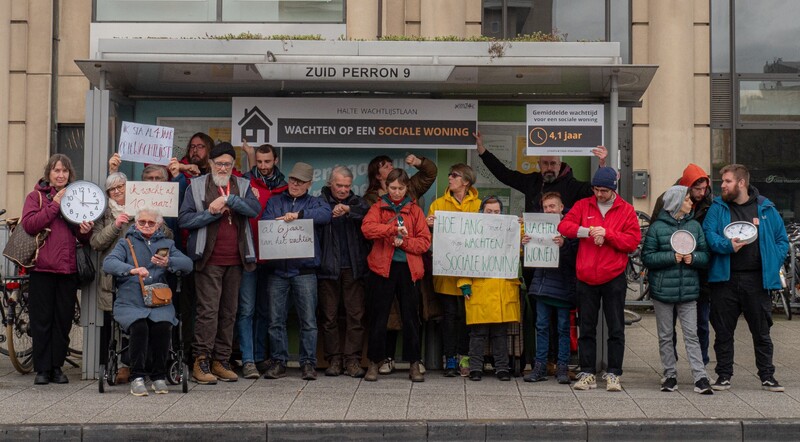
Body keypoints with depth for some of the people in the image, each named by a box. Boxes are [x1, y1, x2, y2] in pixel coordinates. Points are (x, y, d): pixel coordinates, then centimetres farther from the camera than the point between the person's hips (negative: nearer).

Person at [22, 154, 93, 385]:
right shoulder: (36, 195, 7)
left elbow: (84, 239, 20)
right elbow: (29, 224, -10)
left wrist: (85, 231, -3)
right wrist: (55, 205, -12)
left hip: (68, 268, 3)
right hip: (43, 267, -3)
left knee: (63, 320, 5)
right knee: (42, 320, 1)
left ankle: (57, 366, 14)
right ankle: (42, 368, 7)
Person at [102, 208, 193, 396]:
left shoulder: (167, 244, 21)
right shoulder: (126, 243, 16)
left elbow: (188, 264, 3)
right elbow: (108, 263, -5)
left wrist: (168, 263, -18)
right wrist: (132, 269, -24)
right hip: (130, 303, -1)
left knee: (163, 325, -30)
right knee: (139, 325, -33)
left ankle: (158, 377, -15)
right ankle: (137, 377, -23)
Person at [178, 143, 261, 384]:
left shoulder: (242, 186, 13)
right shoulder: (196, 185, 6)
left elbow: (255, 209, -6)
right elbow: (184, 219, -1)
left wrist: (228, 199, -16)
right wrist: (211, 213, -11)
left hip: (235, 260, 4)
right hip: (209, 260, -4)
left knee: (229, 312, 7)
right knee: (208, 311, -8)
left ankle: (221, 362, 15)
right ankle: (201, 362, -4)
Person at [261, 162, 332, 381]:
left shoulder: (314, 203, 11)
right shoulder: (274, 202, 17)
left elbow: (326, 214, -12)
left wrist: (299, 214, -19)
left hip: (304, 270, -2)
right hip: (277, 269, 2)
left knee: (308, 319, -1)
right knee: (276, 319, 4)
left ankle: (308, 363, 6)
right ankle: (278, 361, 13)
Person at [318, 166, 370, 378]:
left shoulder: (356, 202, 12)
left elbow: (367, 212, -10)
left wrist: (348, 209, -23)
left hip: (353, 267, 1)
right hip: (328, 267, -1)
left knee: (355, 315, -1)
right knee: (329, 316, 2)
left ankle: (353, 358, 4)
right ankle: (334, 358, 10)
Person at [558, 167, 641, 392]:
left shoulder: (626, 210, 1)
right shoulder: (583, 206, 6)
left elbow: (633, 240, -6)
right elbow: (564, 226, -3)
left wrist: (607, 233, -16)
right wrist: (588, 231, -16)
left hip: (614, 278, -2)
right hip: (586, 278, 2)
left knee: (616, 329, 3)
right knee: (587, 328, 8)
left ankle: (613, 374, 11)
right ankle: (587, 373, 15)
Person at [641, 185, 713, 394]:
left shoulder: (695, 226, 8)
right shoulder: (657, 227, -3)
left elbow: (705, 255, 9)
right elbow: (647, 257, -6)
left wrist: (693, 257, -12)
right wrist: (672, 257, -16)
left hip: (688, 290, 2)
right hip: (663, 290, -2)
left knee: (691, 335, 0)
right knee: (665, 336, 8)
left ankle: (700, 378, -1)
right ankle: (670, 375, 18)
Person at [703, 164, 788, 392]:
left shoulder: (766, 208, 6)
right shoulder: (718, 207, 6)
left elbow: (782, 239, 11)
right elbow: (709, 233, -6)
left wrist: (773, 265, -1)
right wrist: (727, 245, -23)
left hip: (757, 279, 0)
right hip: (725, 278, 0)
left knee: (762, 331, 7)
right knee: (723, 331, 6)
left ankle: (767, 376, 18)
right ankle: (724, 375, 16)